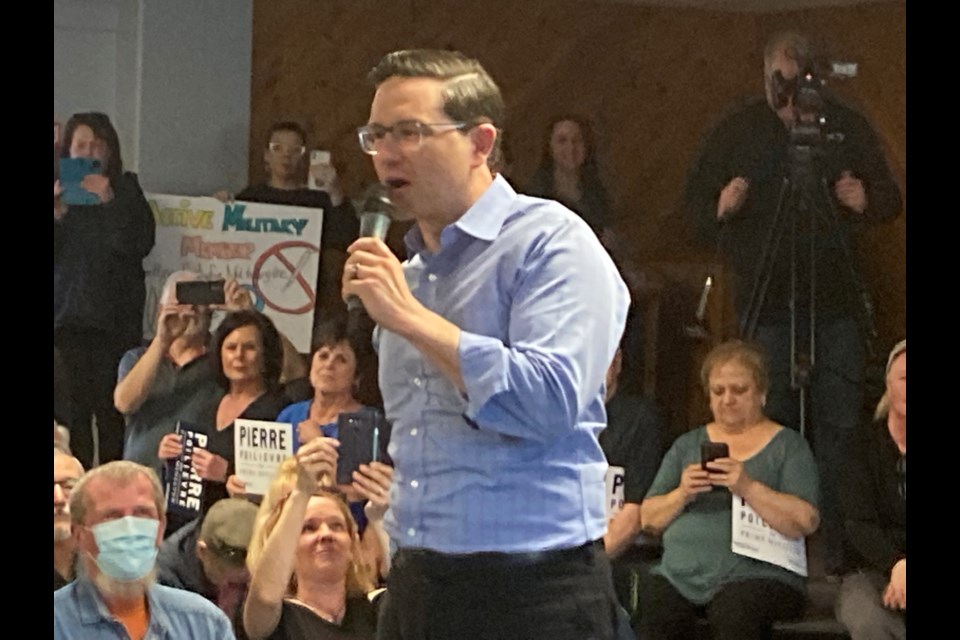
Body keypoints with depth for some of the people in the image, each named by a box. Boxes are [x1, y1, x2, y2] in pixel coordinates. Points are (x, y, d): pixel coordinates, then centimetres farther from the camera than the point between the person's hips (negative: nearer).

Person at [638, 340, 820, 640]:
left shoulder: (788, 445, 10)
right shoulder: (686, 445, 22)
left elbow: (806, 522, -6)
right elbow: (649, 521, 14)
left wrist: (749, 487, -17)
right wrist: (681, 495, -6)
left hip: (756, 574, -3)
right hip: (680, 575, 3)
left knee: (736, 614, -37)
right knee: (655, 612, -30)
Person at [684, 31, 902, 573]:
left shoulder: (846, 127, 7)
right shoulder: (739, 131, 6)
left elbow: (891, 199, 11)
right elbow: (696, 198, 9)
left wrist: (866, 199, -11)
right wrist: (720, 206, -13)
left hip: (836, 303, 0)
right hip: (765, 300, 0)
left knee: (839, 425, -2)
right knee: (768, 424, 0)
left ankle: (840, 547, 2)